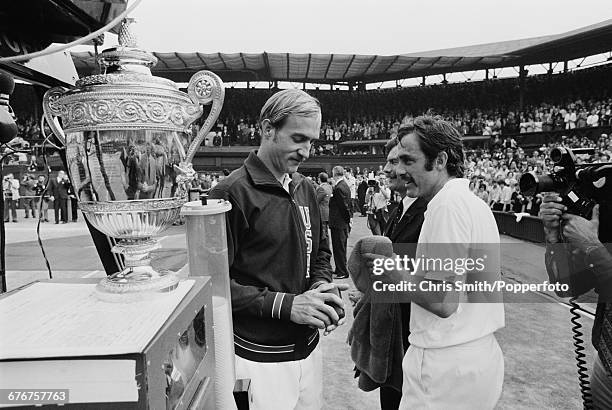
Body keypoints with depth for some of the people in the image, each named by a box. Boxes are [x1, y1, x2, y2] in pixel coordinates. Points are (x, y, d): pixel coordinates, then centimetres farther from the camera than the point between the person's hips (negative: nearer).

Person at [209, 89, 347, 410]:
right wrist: (285, 305, -21)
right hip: (260, 358, -6)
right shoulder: (232, 193, -16)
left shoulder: (305, 189, 7)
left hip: (308, 347, 7)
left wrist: (321, 286, -3)